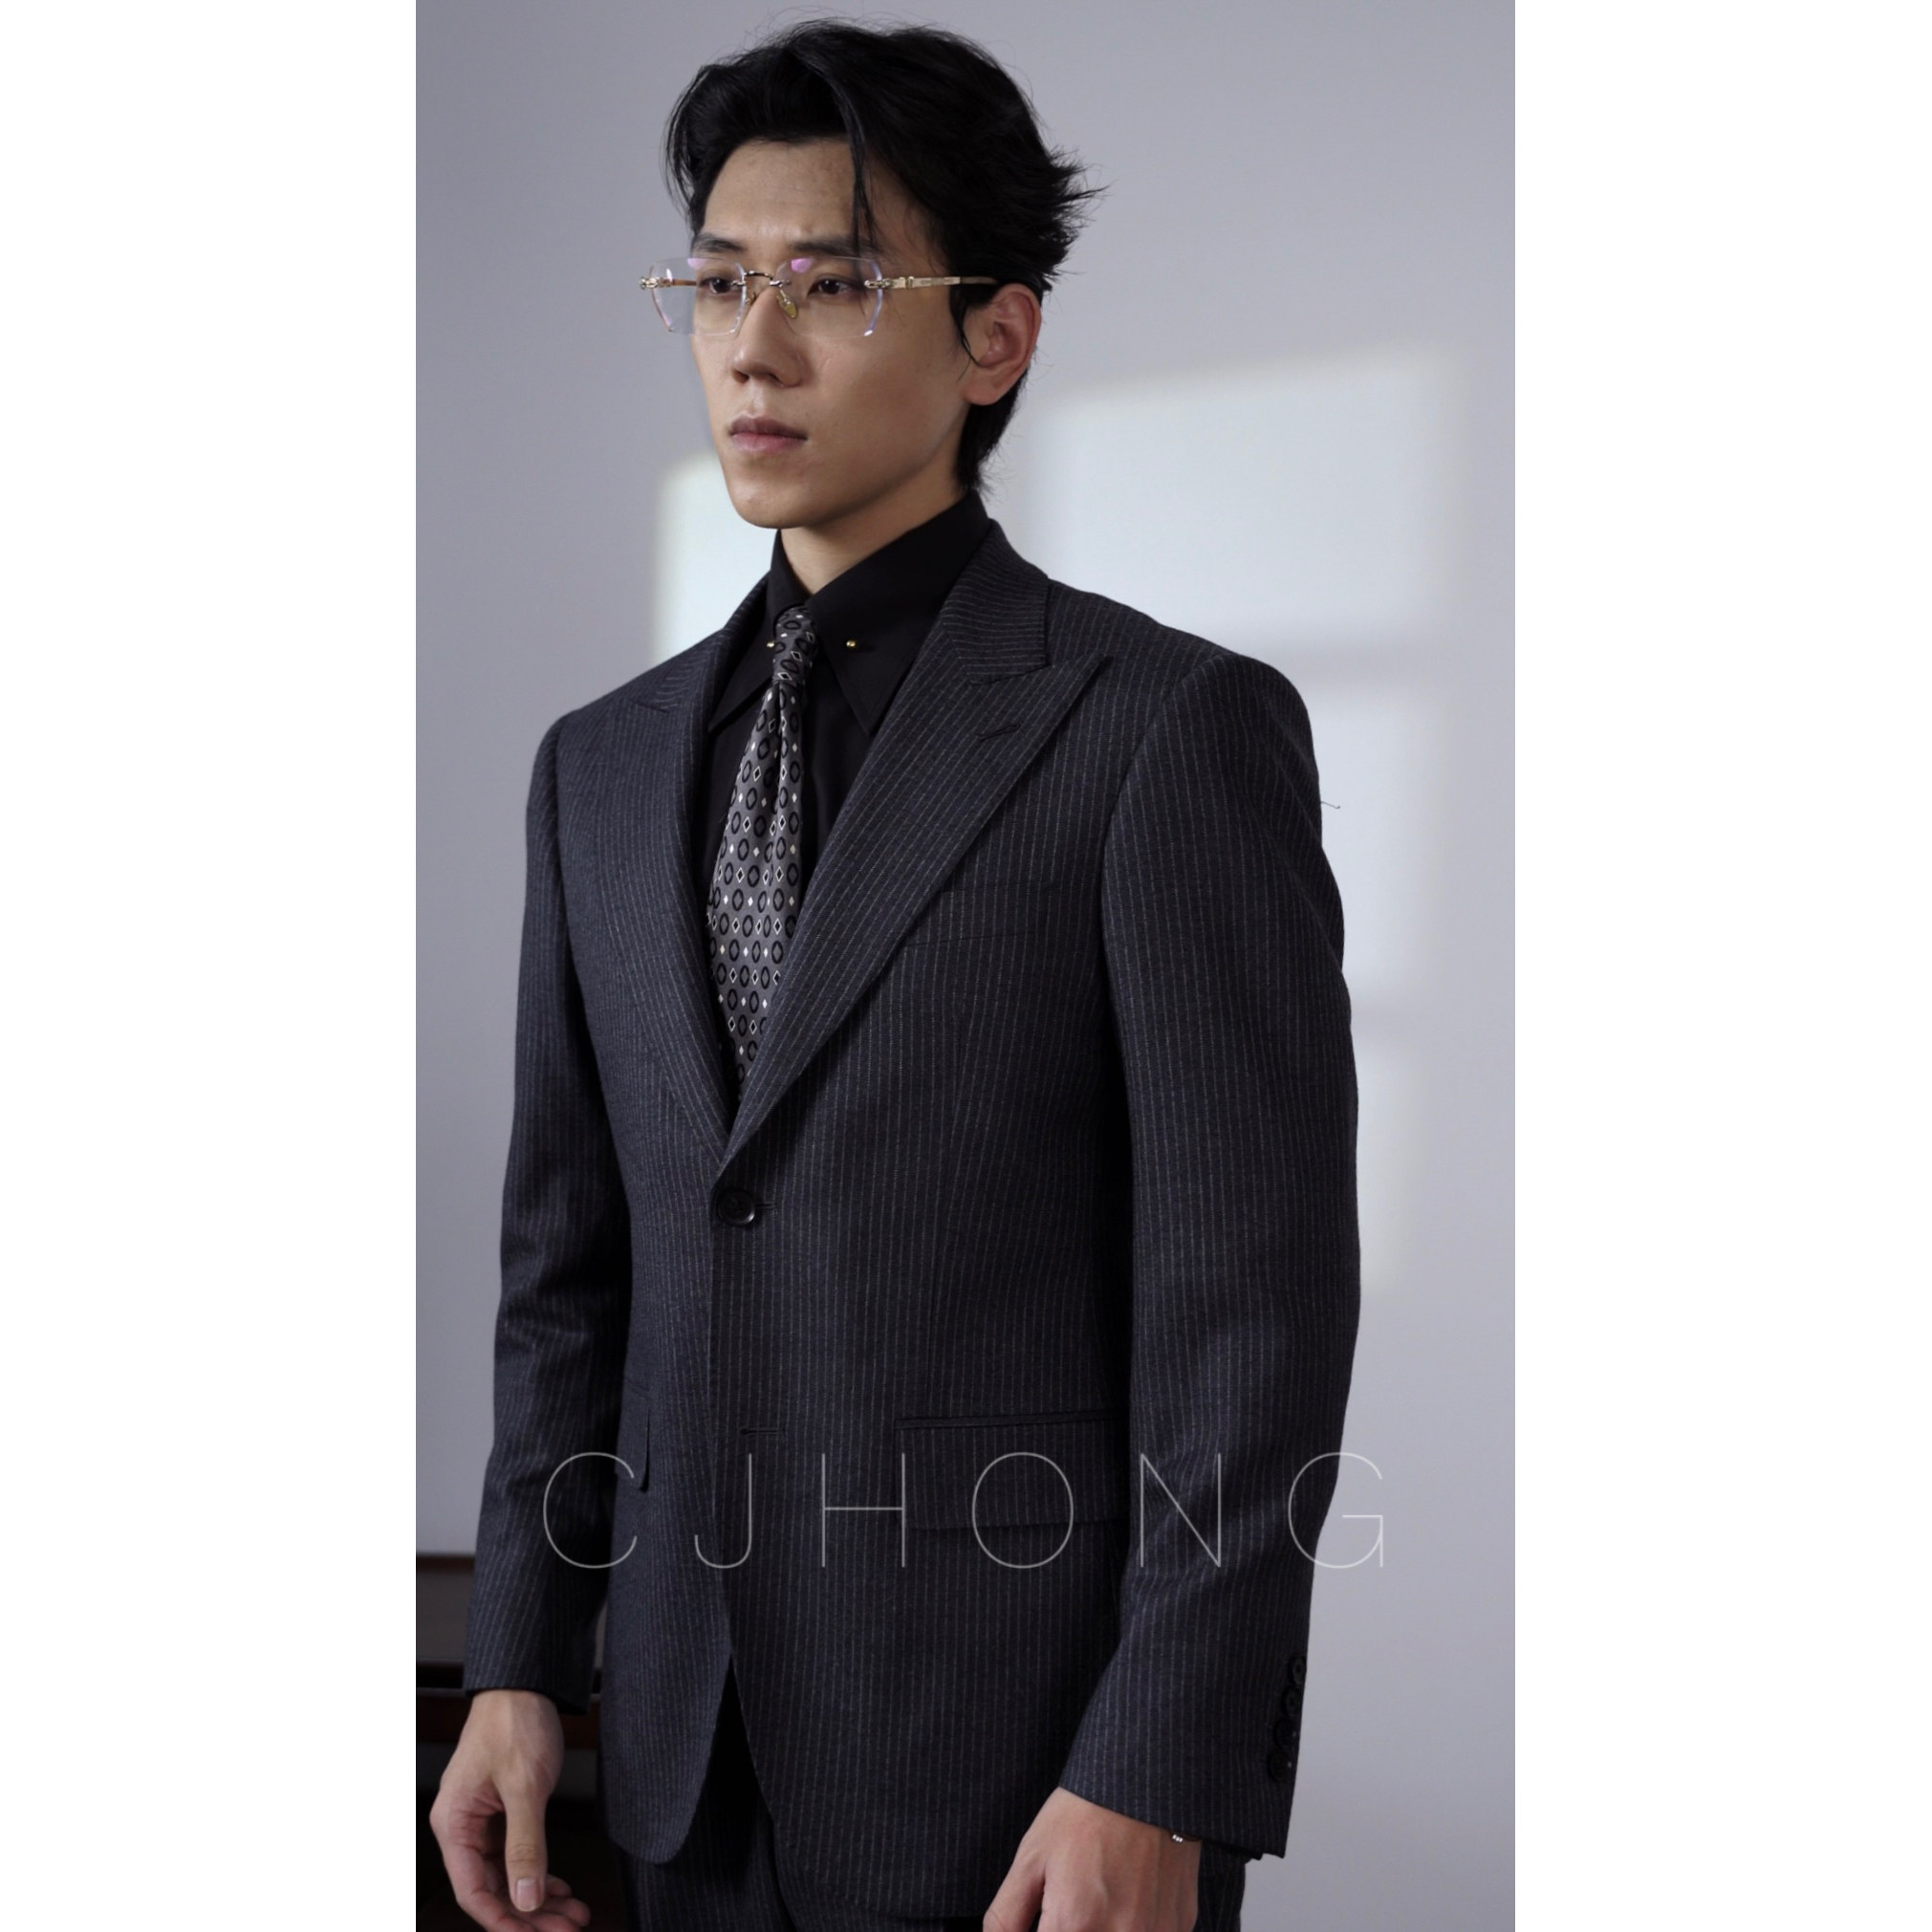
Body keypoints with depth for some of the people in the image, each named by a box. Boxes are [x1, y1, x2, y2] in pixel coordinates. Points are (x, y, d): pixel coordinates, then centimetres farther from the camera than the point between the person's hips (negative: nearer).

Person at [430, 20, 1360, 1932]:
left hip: (1034, 1776, -5)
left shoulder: (1175, 728, -8)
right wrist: (516, 1666, 7)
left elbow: (1256, 1292, -12)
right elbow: (571, 1259, 14)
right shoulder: (605, 766, 11)